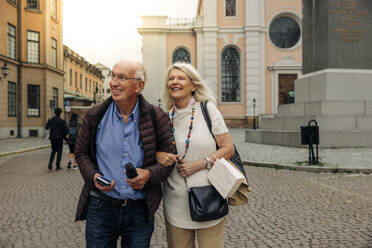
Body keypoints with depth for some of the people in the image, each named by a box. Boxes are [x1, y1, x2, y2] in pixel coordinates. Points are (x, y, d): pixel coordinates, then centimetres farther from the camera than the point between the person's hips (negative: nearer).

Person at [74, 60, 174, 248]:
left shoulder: (156, 117, -4)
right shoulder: (95, 116, -1)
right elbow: (81, 153, 9)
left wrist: (149, 175, -18)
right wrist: (93, 176, -10)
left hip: (140, 211, 0)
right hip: (101, 206, 1)